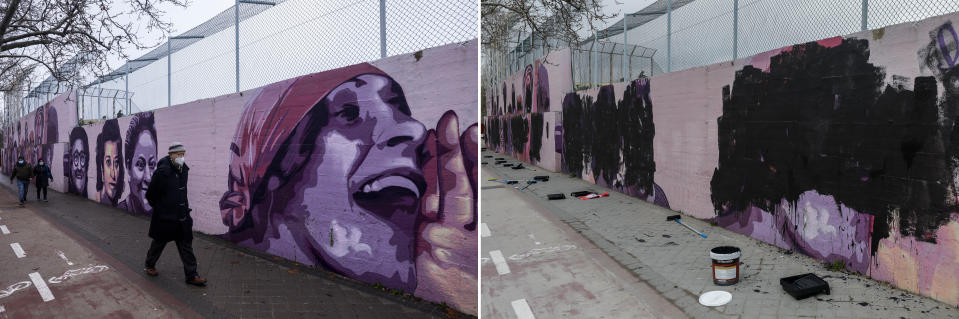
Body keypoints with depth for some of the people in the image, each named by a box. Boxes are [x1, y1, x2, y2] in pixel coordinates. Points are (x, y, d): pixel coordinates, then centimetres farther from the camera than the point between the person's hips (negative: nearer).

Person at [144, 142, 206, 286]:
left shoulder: (184, 169, 2)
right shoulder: (163, 171, -20)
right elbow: (150, 194, -12)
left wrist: (184, 207, 16)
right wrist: (159, 207, 1)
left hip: (182, 216, 6)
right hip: (165, 217, -6)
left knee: (186, 245, 6)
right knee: (159, 242, 14)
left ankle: (191, 275, 10)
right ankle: (150, 265, 41)